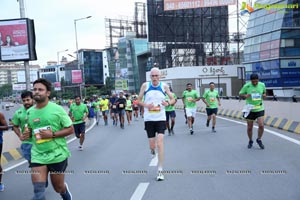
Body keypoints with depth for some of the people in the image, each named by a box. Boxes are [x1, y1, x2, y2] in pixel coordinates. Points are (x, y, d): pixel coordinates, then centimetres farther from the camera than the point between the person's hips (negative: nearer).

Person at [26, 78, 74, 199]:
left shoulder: (57, 109, -11)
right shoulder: (29, 112, 3)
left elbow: (71, 129, -9)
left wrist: (52, 134, -21)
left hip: (57, 155, -3)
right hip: (37, 156, 3)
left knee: (58, 188, 15)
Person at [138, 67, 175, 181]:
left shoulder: (164, 86, 1)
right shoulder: (145, 85, 0)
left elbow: (173, 99, 9)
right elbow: (139, 101, 5)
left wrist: (168, 103, -14)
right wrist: (145, 105, -16)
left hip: (161, 118, -1)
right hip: (148, 119, 1)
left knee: (160, 143, -13)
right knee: (152, 145, 6)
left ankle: (160, 171, -6)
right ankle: (152, 149, 46)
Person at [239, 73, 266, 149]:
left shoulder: (262, 85, -2)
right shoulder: (246, 86, -10)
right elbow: (240, 94, 0)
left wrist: (264, 95, -7)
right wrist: (245, 96, -21)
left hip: (260, 109, 1)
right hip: (250, 109, -1)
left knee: (261, 125, -11)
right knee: (249, 127, 7)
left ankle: (259, 140, 15)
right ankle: (250, 141, 32)